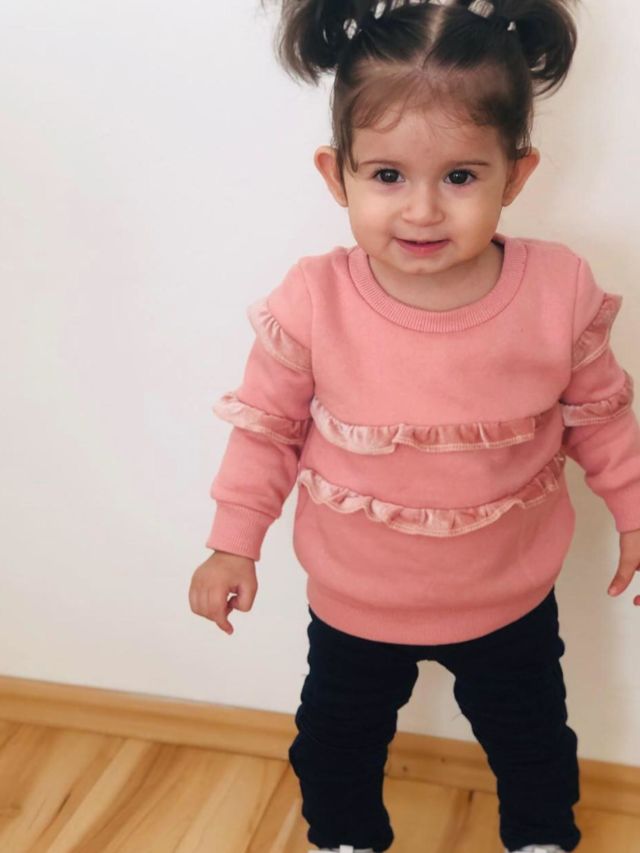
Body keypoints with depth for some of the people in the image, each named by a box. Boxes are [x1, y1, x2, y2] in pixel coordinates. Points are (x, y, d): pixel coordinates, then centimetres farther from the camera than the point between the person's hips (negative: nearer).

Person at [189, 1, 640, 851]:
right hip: (355, 602, 0)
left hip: (512, 597, 1)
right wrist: (233, 542, -4)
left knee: (531, 738, 27)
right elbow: (267, 425, -10)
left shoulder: (561, 292, -23)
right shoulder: (311, 303, -26)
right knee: (338, 740, 25)